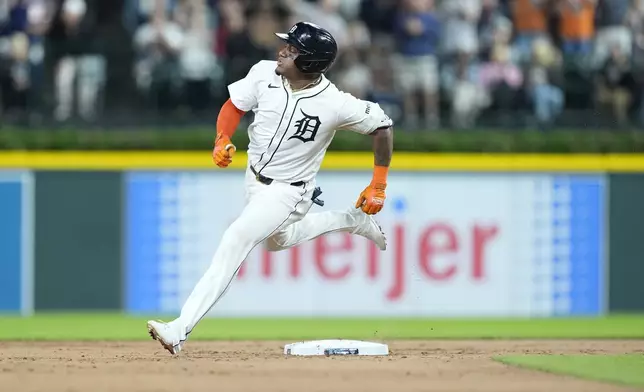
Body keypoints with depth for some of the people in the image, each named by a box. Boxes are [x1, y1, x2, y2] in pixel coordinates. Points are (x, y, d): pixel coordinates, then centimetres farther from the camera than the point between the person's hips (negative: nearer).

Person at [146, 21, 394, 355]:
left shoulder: (335, 104, -27)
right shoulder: (264, 74, -16)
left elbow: (382, 126, -14)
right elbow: (234, 105, 1)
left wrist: (378, 186, -9)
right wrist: (222, 140, -18)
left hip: (287, 192, -7)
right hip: (255, 178, 7)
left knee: (234, 242, -22)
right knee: (278, 241, 30)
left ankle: (180, 330, -26)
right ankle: (350, 220, 48)